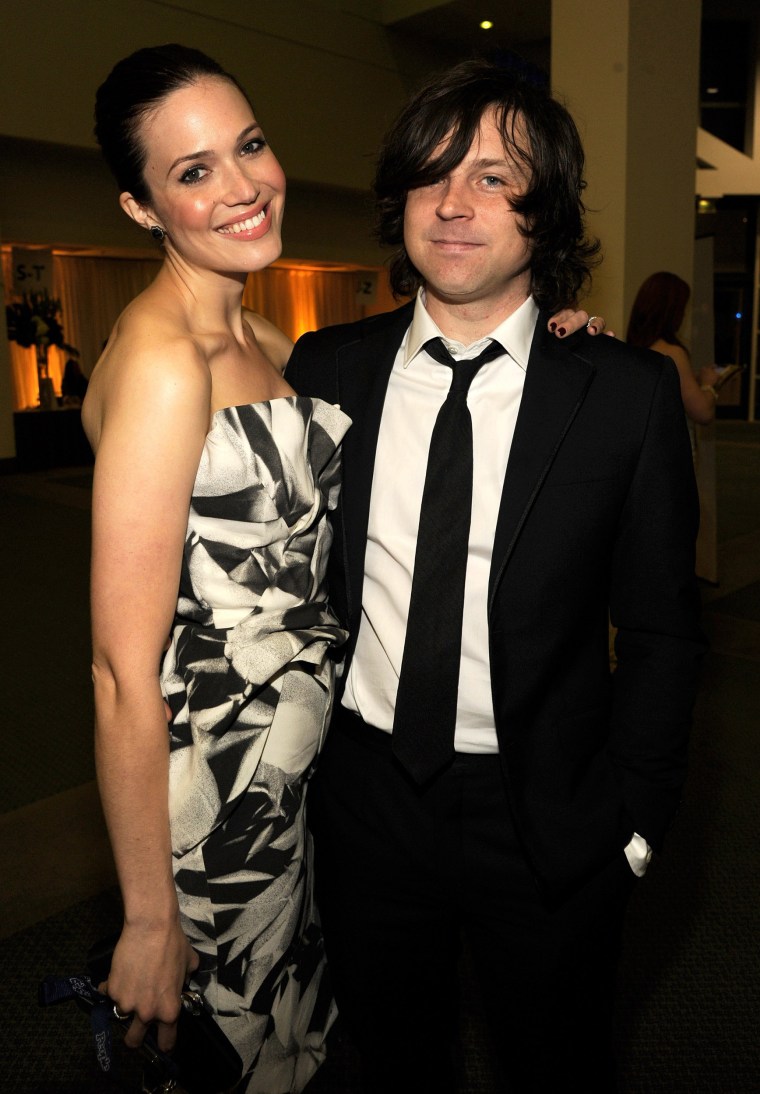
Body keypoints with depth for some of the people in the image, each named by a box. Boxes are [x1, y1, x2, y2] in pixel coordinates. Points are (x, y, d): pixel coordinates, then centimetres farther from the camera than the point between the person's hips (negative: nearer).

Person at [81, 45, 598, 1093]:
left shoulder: (263, 339, 6)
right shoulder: (160, 362, -22)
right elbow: (124, 675, -23)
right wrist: (149, 921, -16)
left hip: (301, 766, 8)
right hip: (216, 790, -8)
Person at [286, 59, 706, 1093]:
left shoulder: (629, 394, -10)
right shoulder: (324, 371, -3)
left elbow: (663, 630, -4)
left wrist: (628, 818, -6)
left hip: (548, 821, -1)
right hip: (365, 797, 2)